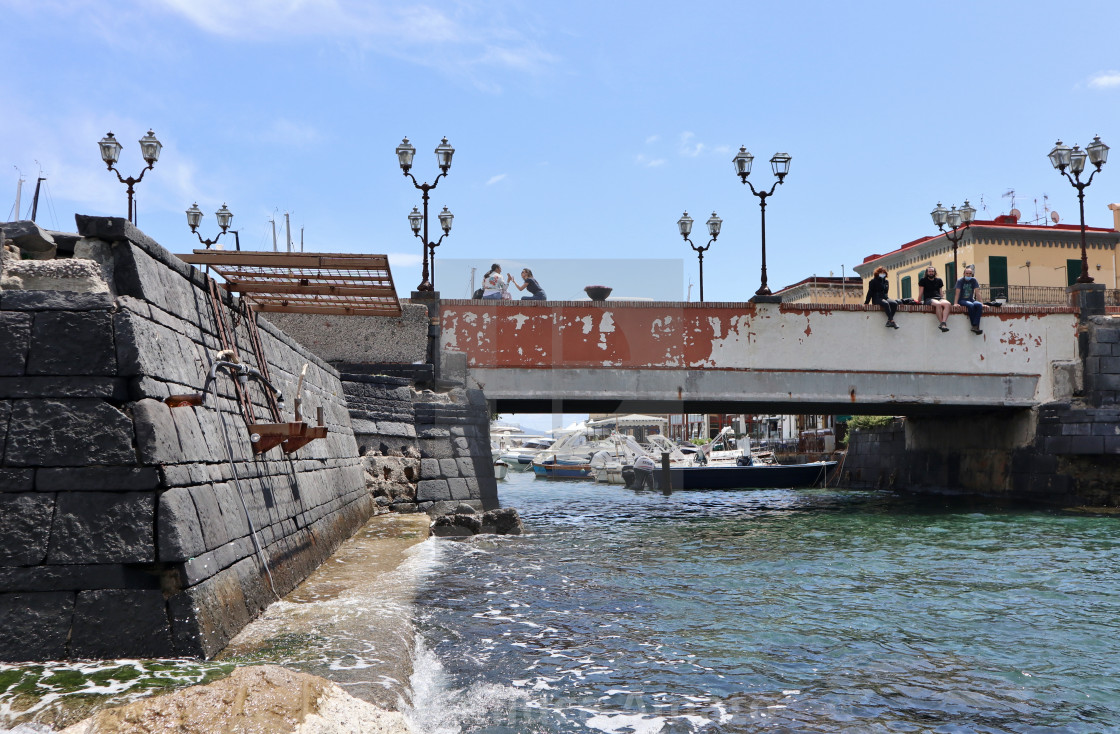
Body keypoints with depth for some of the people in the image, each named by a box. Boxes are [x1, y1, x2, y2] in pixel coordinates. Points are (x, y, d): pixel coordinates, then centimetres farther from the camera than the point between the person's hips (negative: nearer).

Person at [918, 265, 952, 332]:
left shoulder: (939, 280, 23)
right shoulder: (923, 280, 11)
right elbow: (920, 293, 7)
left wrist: (943, 300, 12)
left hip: (939, 298, 4)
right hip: (928, 299, -4)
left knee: (947, 304, -33)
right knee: (938, 304, -40)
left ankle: (943, 323, -50)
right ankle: (941, 323, -39)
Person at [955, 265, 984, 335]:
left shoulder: (974, 280, 3)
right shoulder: (960, 281, -5)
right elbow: (957, 293, -9)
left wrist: (981, 303, -6)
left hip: (971, 299, 3)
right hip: (962, 300, -3)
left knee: (979, 305, -29)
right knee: (971, 305, -35)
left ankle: (975, 326, -36)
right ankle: (975, 326, -27)